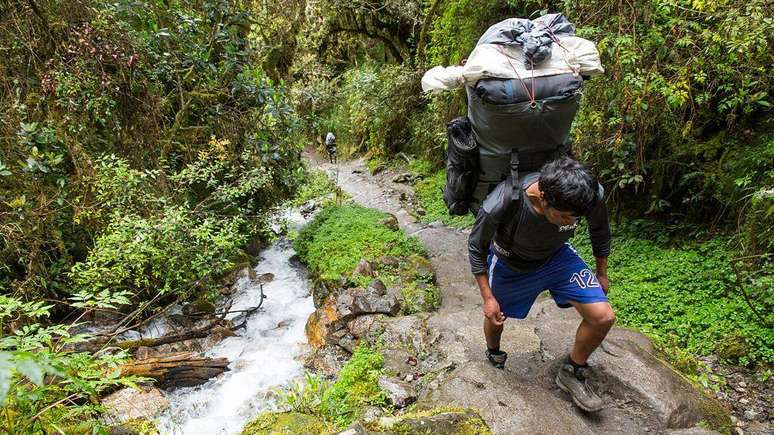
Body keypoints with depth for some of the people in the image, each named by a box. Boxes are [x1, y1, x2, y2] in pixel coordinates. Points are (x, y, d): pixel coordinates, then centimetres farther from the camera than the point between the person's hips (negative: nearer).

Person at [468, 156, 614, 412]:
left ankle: (572, 374, 18)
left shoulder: (590, 195, -32)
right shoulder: (500, 206, -41)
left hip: (557, 257, 2)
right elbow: (476, 247, -19)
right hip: (510, 264, -2)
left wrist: (601, 274, 8)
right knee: (496, 316, 19)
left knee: (603, 317, -10)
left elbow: (599, 230, -6)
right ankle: (494, 356, 56)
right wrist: (487, 297, -14)